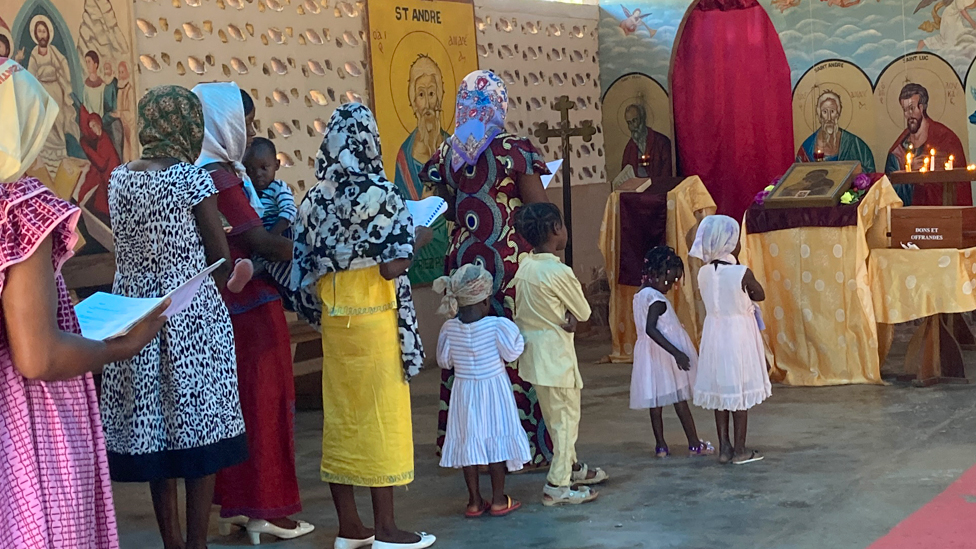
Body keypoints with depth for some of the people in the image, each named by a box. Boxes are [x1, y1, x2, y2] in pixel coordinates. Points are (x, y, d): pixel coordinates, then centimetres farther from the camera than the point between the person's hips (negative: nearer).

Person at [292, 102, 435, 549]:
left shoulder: (314, 199, 3)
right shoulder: (381, 195, -13)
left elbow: (306, 271, 5)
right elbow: (391, 268, -18)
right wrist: (418, 239, -1)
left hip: (334, 320, 5)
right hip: (374, 320, -5)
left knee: (340, 415, 10)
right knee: (380, 415, 2)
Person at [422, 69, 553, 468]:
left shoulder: (446, 154, 3)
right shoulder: (514, 150, -10)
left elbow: (446, 211, 11)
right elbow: (539, 209, -11)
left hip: (465, 258, 4)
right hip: (511, 258, -4)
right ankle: (528, 446, 7)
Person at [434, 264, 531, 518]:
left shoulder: (450, 328, -9)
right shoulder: (497, 325, -18)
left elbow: (444, 360, 2)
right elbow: (511, 354, -7)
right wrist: (515, 336, 10)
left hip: (464, 390, 3)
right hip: (493, 387, -2)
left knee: (468, 441, 9)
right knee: (496, 439, 7)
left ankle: (474, 501, 14)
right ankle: (498, 500, 11)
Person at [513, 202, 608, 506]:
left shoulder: (525, 266, 4)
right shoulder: (559, 272, -21)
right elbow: (584, 312, -12)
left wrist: (566, 317, -5)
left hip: (533, 351, 8)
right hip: (554, 352, -8)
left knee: (556, 415, 21)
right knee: (567, 416, 1)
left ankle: (571, 467, 36)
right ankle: (558, 486, 3)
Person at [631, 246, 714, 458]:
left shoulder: (640, 296, 9)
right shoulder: (657, 299, -18)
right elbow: (651, 329, -29)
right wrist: (676, 352, -31)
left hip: (649, 354, 8)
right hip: (664, 355, -8)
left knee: (656, 401, 9)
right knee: (680, 399, 1)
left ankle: (660, 445, 11)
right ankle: (694, 444, 9)